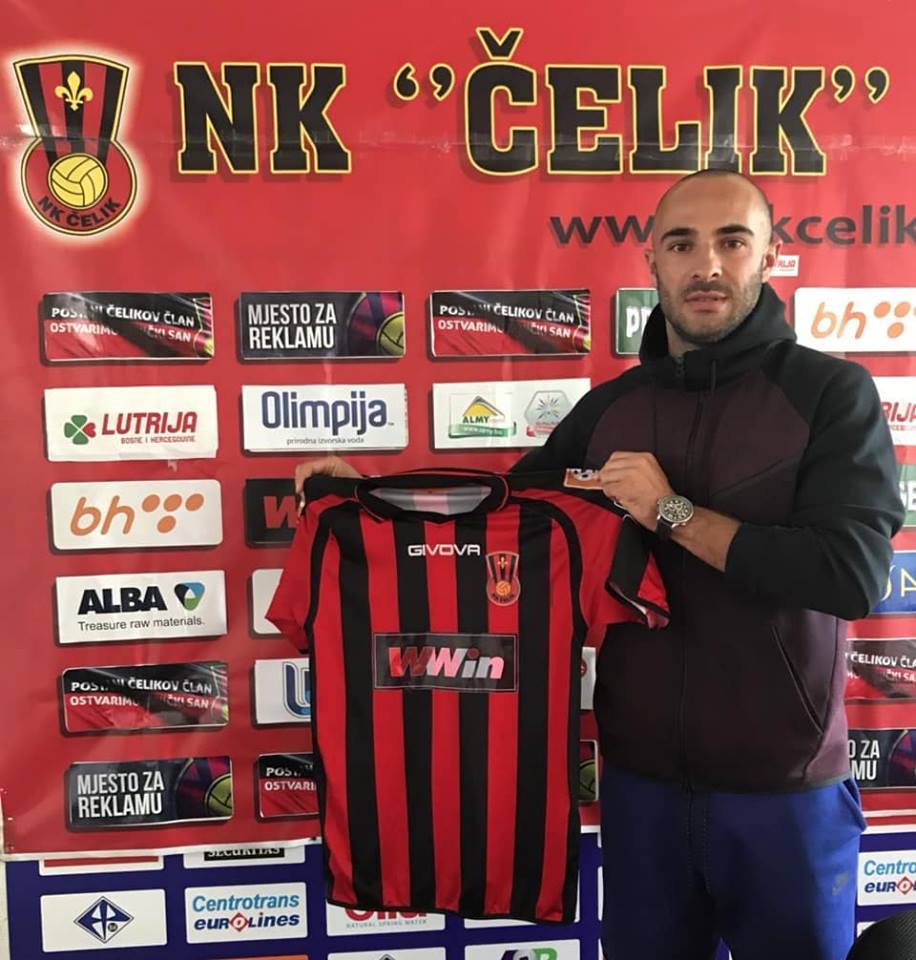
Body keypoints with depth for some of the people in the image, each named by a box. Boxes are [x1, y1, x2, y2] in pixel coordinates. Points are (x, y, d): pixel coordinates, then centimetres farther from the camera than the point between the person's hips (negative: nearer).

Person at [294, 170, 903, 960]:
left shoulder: (831, 391, -10)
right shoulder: (610, 406, 3)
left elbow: (854, 574, -21)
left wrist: (673, 513, -19)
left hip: (785, 788, -3)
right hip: (641, 777, 4)